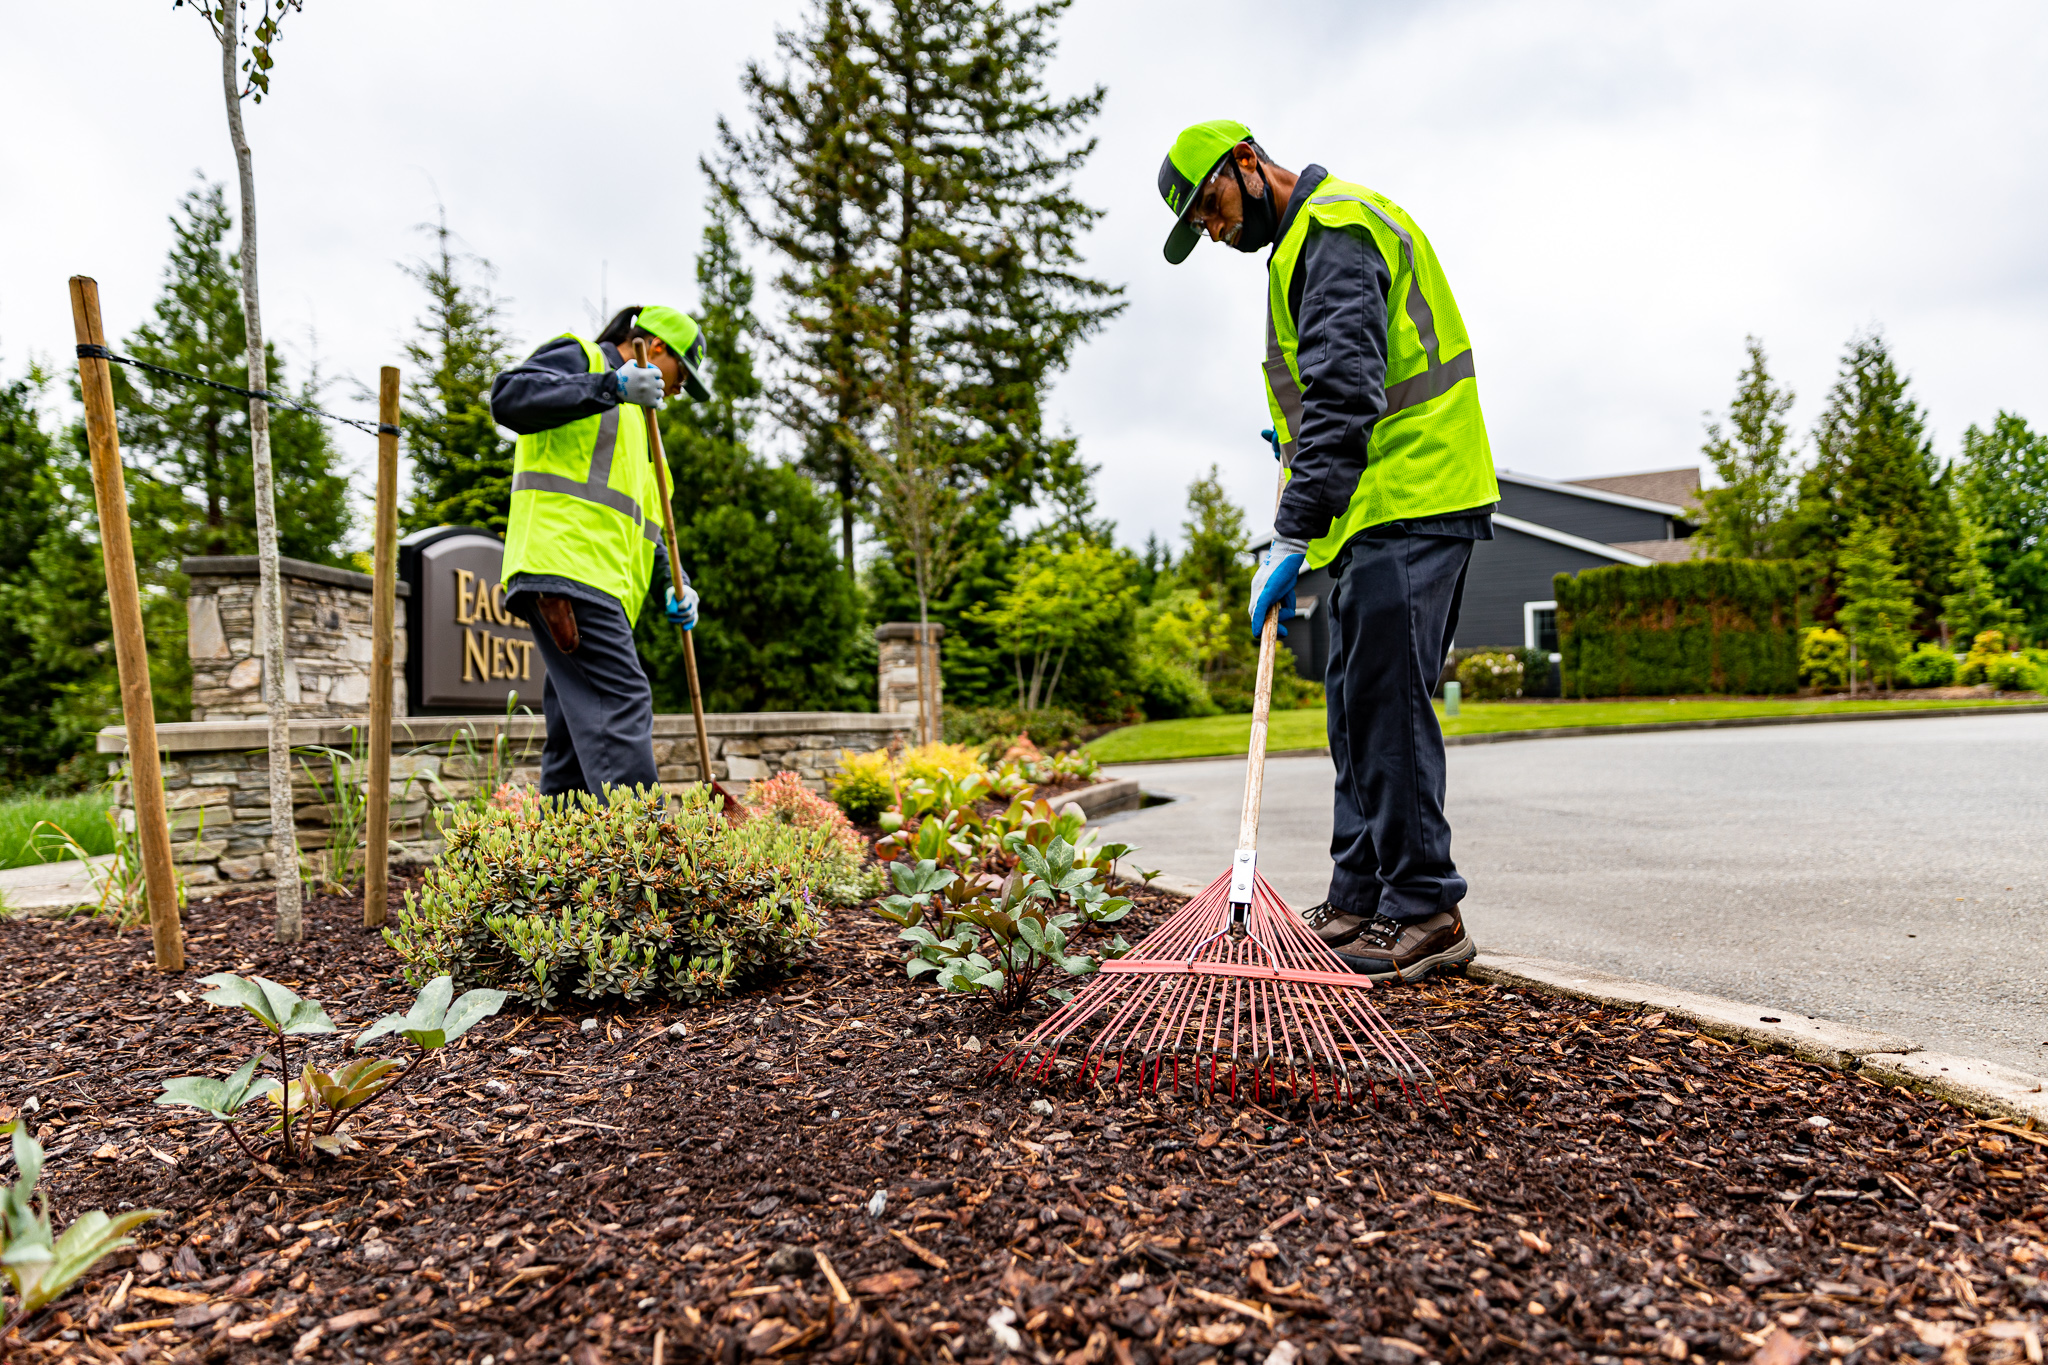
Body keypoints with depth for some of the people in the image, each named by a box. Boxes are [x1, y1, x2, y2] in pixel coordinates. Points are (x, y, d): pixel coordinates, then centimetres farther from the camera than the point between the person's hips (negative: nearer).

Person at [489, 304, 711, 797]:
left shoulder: (630, 417, 34)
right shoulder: (579, 357, 8)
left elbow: (634, 518, 33)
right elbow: (509, 396, -13)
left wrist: (672, 581, 15)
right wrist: (611, 387, -21)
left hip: (601, 585, 10)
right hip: (565, 566, -10)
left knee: (579, 738, 6)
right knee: (622, 704, -20)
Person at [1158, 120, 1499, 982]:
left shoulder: (1334, 229, -10)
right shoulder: (1310, 238, 23)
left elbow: (1346, 390, -22)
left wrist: (1292, 534, -26)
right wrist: (1296, 436, 18)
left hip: (1411, 503, -10)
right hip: (1387, 511, 10)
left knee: (1386, 702, -11)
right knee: (1358, 707, 10)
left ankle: (1424, 911, -3)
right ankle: (1358, 902, 17)